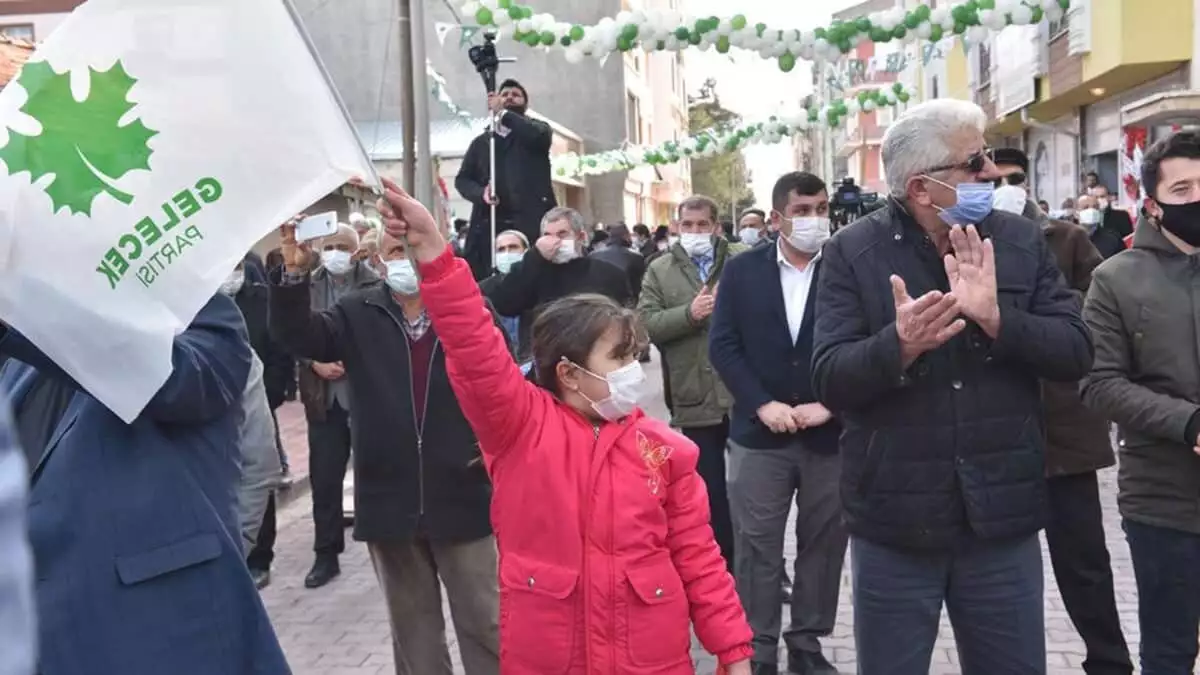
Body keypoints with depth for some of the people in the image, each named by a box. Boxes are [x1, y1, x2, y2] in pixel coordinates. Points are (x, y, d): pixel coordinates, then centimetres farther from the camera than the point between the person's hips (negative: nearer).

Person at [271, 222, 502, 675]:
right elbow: (299, 335, -10)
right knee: (411, 623, 18)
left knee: (484, 621, 9)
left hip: (460, 494, -2)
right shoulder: (358, 314, 3)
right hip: (391, 500, 2)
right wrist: (295, 273, -24)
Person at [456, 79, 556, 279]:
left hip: (530, 221, -3)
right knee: (486, 279, -7)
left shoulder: (537, 129, 14)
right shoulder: (481, 142, 22)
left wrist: (502, 112, -3)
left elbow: (538, 136, -11)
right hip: (489, 224, 3)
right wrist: (481, 192, -7)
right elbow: (462, 179, 16)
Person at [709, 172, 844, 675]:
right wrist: (763, 404, -11)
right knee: (757, 545, 5)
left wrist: (829, 405, -13)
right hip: (760, 433, 0)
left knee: (823, 543, 10)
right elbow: (723, 345, -1)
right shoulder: (742, 271, 3)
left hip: (830, 433, 0)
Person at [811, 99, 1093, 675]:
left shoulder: (1021, 242, 3)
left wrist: (998, 318, -20)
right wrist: (899, 344, -31)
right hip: (894, 524, -2)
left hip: (1002, 519, 3)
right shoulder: (852, 253, -6)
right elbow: (830, 381, -13)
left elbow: (1076, 353, -3)